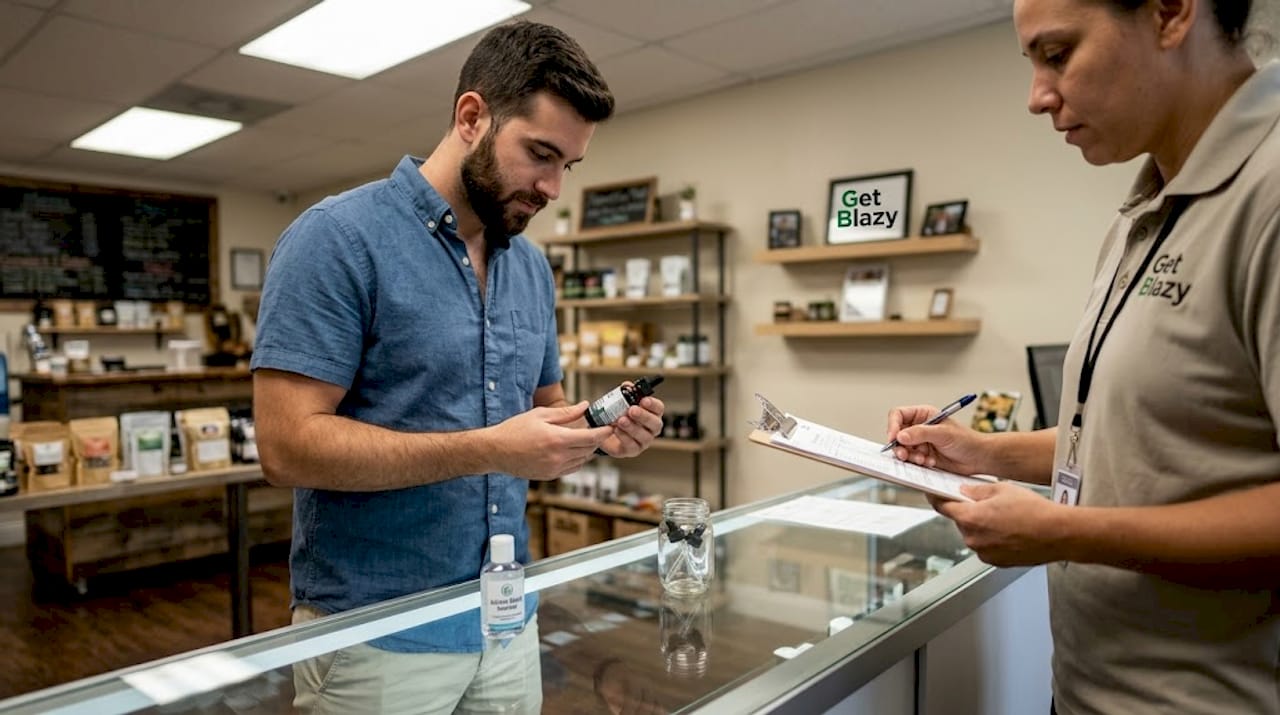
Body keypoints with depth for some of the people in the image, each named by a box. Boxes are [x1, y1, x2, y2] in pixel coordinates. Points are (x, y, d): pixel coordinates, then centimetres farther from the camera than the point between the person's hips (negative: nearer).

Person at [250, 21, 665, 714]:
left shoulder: (532, 267, 5)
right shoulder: (338, 236, -14)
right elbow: (289, 444, -20)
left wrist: (595, 432, -8)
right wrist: (487, 450, -26)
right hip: (375, 635, -6)